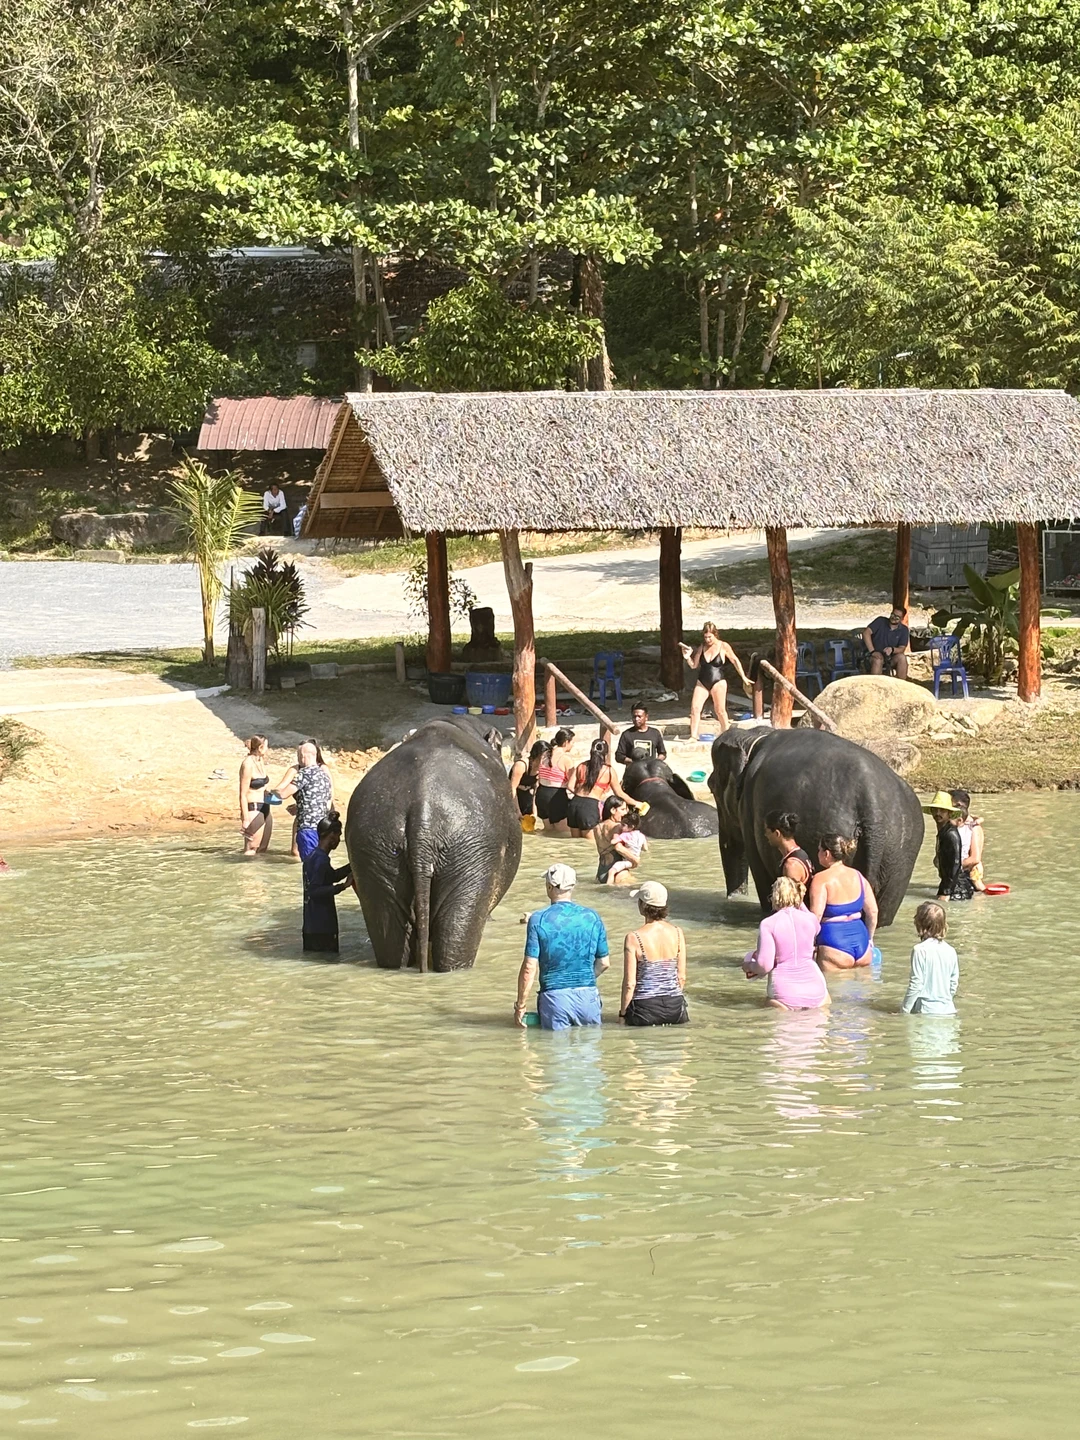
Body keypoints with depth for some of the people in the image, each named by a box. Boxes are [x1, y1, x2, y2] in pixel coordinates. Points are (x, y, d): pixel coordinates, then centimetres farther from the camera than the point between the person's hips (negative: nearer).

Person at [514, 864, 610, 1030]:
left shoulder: (538, 919, -7)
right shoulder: (592, 918, 3)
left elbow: (530, 967, -9)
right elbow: (603, 963, 10)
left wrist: (520, 1006, -1)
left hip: (555, 997, -2)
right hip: (588, 996, 2)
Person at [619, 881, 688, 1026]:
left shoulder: (634, 938, -10)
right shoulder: (677, 933, 1)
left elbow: (630, 983, -8)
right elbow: (682, 977, 8)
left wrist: (623, 1012, 3)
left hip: (646, 1009, -4)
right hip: (675, 1007, 4)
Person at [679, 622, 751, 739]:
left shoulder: (723, 646, -4)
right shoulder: (702, 647, 7)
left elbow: (735, 661, 7)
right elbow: (694, 665, 12)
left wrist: (743, 677, 9)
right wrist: (687, 657, -8)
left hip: (718, 682, -3)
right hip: (702, 682, 3)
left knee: (720, 710, 0)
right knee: (695, 708, -9)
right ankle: (693, 736, -5)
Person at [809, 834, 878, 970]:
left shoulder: (821, 879, -9)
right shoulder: (858, 876, 10)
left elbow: (816, 916, -17)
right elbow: (873, 911, 13)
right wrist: (869, 939, 26)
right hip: (861, 941, 7)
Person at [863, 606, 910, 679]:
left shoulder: (904, 630, 4)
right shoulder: (881, 621, -1)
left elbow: (902, 649, -5)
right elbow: (866, 633, -13)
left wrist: (892, 649, -29)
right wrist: (872, 651, -24)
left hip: (891, 660, 2)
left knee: (901, 657, -29)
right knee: (878, 659, -36)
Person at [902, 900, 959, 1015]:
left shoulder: (920, 950, -9)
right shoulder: (950, 951, 8)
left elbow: (916, 983, -9)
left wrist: (904, 1010, -1)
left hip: (926, 1010, -6)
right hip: (947, 1009, 6)